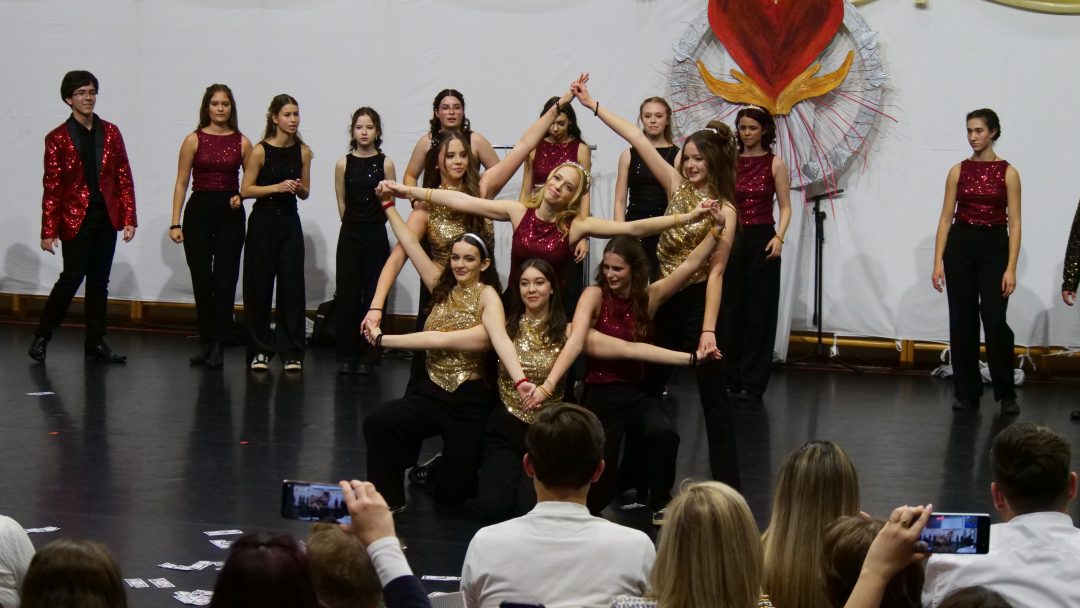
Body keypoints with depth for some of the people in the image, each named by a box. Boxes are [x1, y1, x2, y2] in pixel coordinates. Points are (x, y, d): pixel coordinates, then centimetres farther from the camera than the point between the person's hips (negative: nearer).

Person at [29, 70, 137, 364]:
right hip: (75, 218, -4)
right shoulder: (58, 138, -2)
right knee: (71, 278, -6)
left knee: (99, 281, 8)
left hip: (106, 218, 4)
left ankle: (95, 342, 15)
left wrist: (129, 218, -2)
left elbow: (124, 178, 6)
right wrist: (49, 230, -7)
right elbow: (51, 187, -4)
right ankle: (41, 337, 9)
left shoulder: (110, 133, 7)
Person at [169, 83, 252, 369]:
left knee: (225, 281, -5)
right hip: (199, 210, 0)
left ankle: (219, 347, -3)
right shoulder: (194, 140, 1)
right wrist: (175, 223, -4)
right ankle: (206, 342, 17)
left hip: (230, 214, 0)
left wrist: (241, 196, -8)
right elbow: (181, 183, 1)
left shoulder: (242, 142, 4)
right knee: (202, 281, 3)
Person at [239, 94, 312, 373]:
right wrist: (277, 187, -19)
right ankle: (259, 351, 10)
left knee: (291, 286, 0)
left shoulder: (303, 151, 4)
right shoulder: (261, 151, -8)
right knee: (259, 286, 2)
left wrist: (299, 189, -10)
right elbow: (246, 190, -8)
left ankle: (291, 352, 6)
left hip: (289, 222, 3)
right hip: (263, 222, -3)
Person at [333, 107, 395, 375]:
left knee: (372, 295, 1)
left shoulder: (385, 163, -1)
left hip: (376, 236, -1)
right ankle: (346, 355, 8)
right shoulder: (343, 164, 2)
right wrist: (355, 225, 9)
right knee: (347, 295, 1)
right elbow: (342, 203, 7)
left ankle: (367, 356, 7)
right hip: (350, 235, 1)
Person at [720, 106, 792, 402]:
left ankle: (752, 383, 3)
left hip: (761, 240, -2)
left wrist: (779, 237, -14)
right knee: (728, 310, 1)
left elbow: (785, 207, 1)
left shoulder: (775, 164, 2)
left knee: (758, 310, -1)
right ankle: (729, 379, 10)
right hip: (730, 239, 2)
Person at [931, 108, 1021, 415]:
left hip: (993, 247, -3)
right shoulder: (958, 171, 5)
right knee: (962, 321, 4)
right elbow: (946, 218, 4)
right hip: (960, 246, 3)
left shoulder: (1007, 173, -3)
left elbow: (1014, 223, -6)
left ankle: (1006, 395, 5)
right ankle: (967, 392, 13)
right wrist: (938, 261, -3)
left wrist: (1011, 268, -13)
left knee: (995, 322, -9)